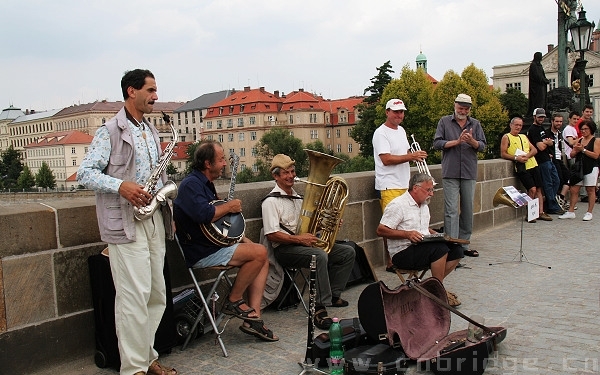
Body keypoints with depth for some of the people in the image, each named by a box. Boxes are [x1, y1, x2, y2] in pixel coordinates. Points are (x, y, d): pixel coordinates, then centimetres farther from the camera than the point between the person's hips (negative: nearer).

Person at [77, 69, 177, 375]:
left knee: (157, 295, 9)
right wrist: (120, 186, -24)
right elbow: (85, 173, -9)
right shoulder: (109, 131, -4)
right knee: (134, 295, -8)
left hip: (154, 219, 8)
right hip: (125, 221, -7)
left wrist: (168, 211, 12)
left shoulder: (151, 131, 19)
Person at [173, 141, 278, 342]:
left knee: (262, 257, 0)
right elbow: (204, 214, -31)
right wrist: (229, 206, -13)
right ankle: (234, 301, -3)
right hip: (201, 252, -10)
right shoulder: (191, 184, -13)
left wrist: (243, 239, 13)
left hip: (215, 245, 10)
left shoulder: (206, 184, 19)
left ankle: (253, 318, -3)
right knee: (259, 252, -18)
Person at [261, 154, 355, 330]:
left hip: (303, 242, 9)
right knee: (320, 256, -36)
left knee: (348, 252, 1)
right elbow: (271, 235, -18)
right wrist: (299, 238, -23)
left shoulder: (297, 197, 20)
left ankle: (333, 294, 8)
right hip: (284, 248, -9)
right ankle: (319, 309, -33)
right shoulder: (271, 201, -9)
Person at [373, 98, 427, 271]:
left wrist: (416, 156, 5)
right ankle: (390, 262, 0)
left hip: (405, 185, 8)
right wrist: (411, 156, -21)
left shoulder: (401, 130, 18)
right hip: (389, 187, -8)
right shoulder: (381, 133, -9)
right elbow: (386, 159, -19)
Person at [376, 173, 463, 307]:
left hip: (423, 247, 9)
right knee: (440, 249, -28)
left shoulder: (424, 205, 16)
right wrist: (407, 234, -26)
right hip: (402, 253, -9)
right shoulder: (398, 205, -13)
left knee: (456, 250, -6)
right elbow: (381, 230, -19)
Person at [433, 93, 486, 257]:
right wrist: (457, 141, -12)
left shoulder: (475, 124, 13)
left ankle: (464, 245, 18)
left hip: (469, 173, 3)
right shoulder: (445, 122, 6)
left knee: (468, 210, 8)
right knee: (451, 211, -8)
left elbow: (482, 146, 7)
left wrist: (472, 141, -14)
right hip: (450, 173, -3)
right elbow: (437, 143, -1)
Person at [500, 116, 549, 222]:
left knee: (538, 189, 4)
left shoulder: (524, 137, 22)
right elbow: (503, 154, -5)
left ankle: (541, 212, 9)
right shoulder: (506, 137, 3)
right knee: (532, 189, -14)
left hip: (533, 165, 6)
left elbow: (534, 150, 15)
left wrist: (527, 156, -6)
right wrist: (516, 158, -18)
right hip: (521, 167, -6)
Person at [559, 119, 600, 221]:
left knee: (590, 190, 1)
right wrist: (576, 150, -8)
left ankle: (589, 213, 7)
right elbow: (572, 155, 12)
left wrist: (583, 150, -15)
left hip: (591, 168, -5)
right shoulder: (579, 140, 14)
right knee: (574, 190, 1)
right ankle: (571, 212, 6)